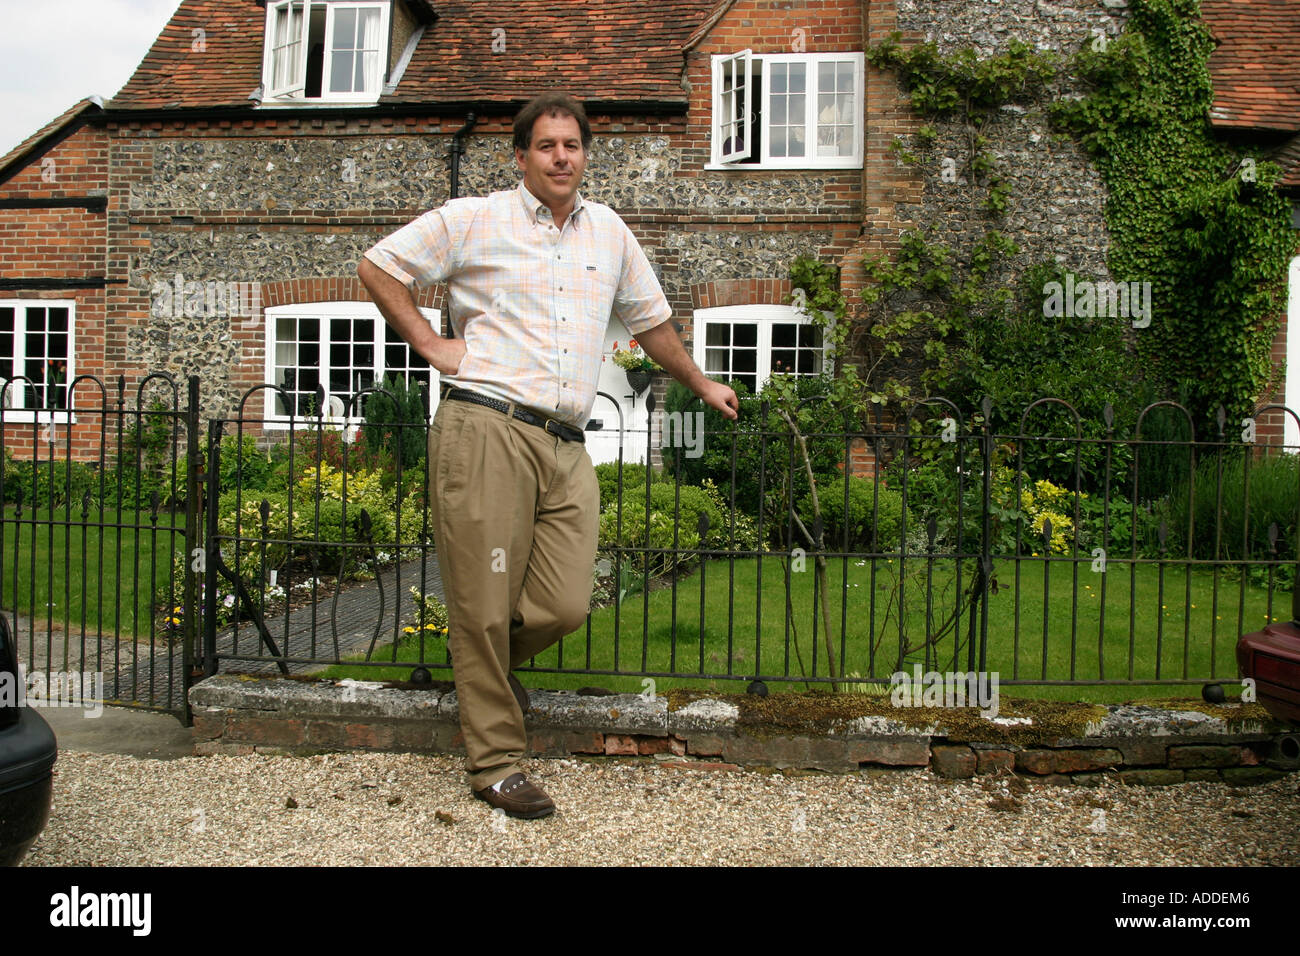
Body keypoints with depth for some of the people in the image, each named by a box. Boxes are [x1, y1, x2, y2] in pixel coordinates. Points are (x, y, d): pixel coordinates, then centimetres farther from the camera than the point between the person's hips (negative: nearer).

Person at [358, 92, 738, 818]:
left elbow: (651, 319, 31)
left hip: (567, 446, 4)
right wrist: (430, 343, 3)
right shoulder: (474, 220, 6)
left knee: (565, 606, -4)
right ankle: (496, 760, 13)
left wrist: (702, 385, 38)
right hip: (486, 428, -4)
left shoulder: (610, 233, 19)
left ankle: (489, 666, 30)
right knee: (484, 604, -2)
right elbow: (379, 267, 11)